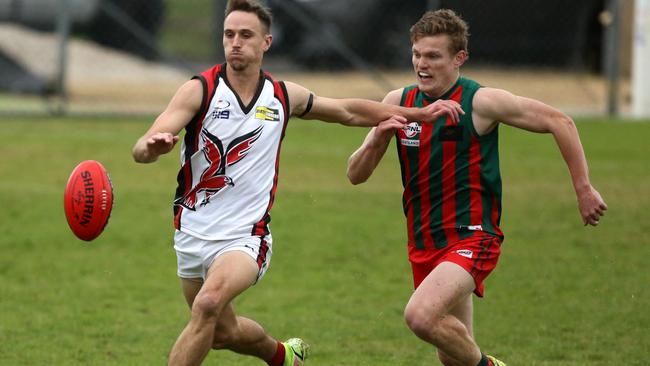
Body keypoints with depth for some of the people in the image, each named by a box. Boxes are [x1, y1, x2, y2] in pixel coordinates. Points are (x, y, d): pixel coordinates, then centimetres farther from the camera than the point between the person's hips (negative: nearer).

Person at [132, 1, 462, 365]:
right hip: (193, 234, 1)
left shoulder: (284, 96, 1)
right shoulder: (200, 90, -10)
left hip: (246, 236, -1)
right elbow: (142, 150, -21)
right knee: (224, 331, 16)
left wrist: (419, 114, 18)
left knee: (208, 304, -29)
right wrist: (152, 145, -47)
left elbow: (349, 112, 18)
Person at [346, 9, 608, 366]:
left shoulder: (480, 102, -12)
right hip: (424, 244, 6)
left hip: (471, 239, -6)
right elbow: (356, 174, 4)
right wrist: (377, 138, -16)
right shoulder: (398, 102, 3)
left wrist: (584, 189, -5)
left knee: (421, 316, -29)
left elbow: (558, 122, -5)